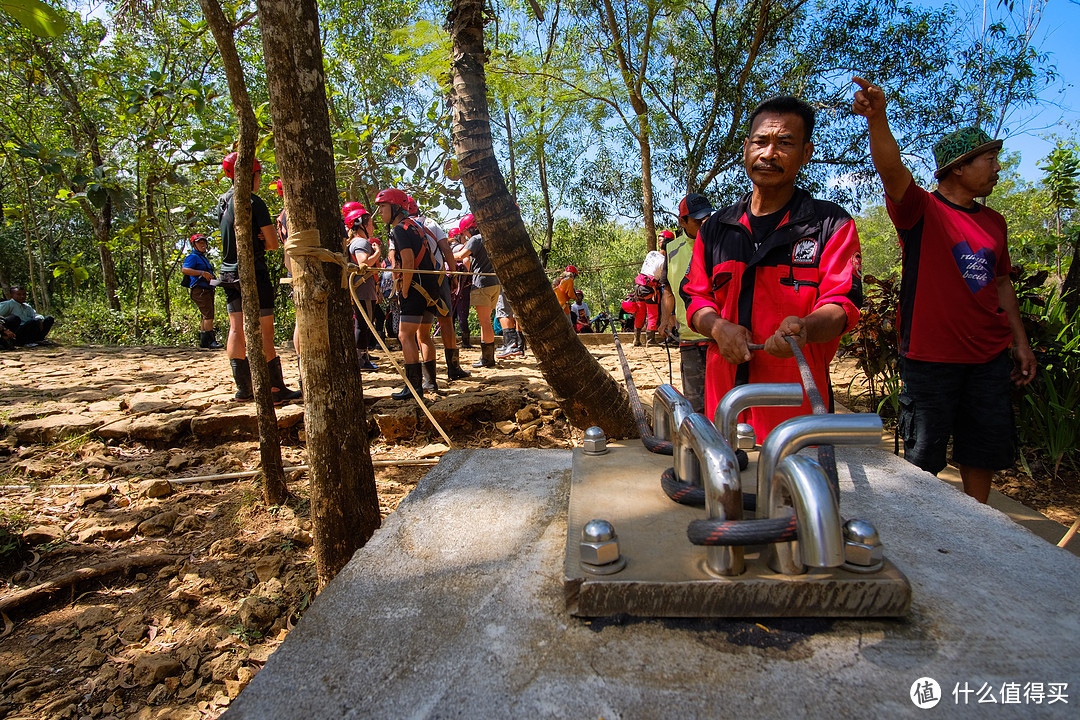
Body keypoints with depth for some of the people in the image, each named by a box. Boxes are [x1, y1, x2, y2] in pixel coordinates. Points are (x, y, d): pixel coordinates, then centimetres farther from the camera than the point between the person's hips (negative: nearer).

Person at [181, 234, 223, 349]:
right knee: (208, 315, -17)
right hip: (199, 290, -10)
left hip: (207, 290, 10)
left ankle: (203, 341, 14)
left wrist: (211, 277, 16)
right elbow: (184, 269, -19)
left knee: (206, 316, 10)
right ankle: (211, 340, -21)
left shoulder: (203, 258, 26)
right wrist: (202, 273, -25)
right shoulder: (193, 257, -3)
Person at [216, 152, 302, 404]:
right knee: (263, 331, -7)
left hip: (228, 272, 8)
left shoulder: (223, 202, 14)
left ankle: (243, 388, 13)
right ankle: (277, 390, -4)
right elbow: (273, 243, -11)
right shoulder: (253, 202, -11)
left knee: (236, 330, 8)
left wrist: (255, 241, 4)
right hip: (253, 272, -8)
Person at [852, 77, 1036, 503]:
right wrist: (878, 118, -43)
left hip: (990, 355, 7)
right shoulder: (922, 209, -7)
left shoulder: (994, 223, 14)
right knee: (923, 454, 2)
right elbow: (891, 169, -26)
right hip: (930, 353, -6)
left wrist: (1021, 341, 17)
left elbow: (1001, 283, 20)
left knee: (984, 449, 15)